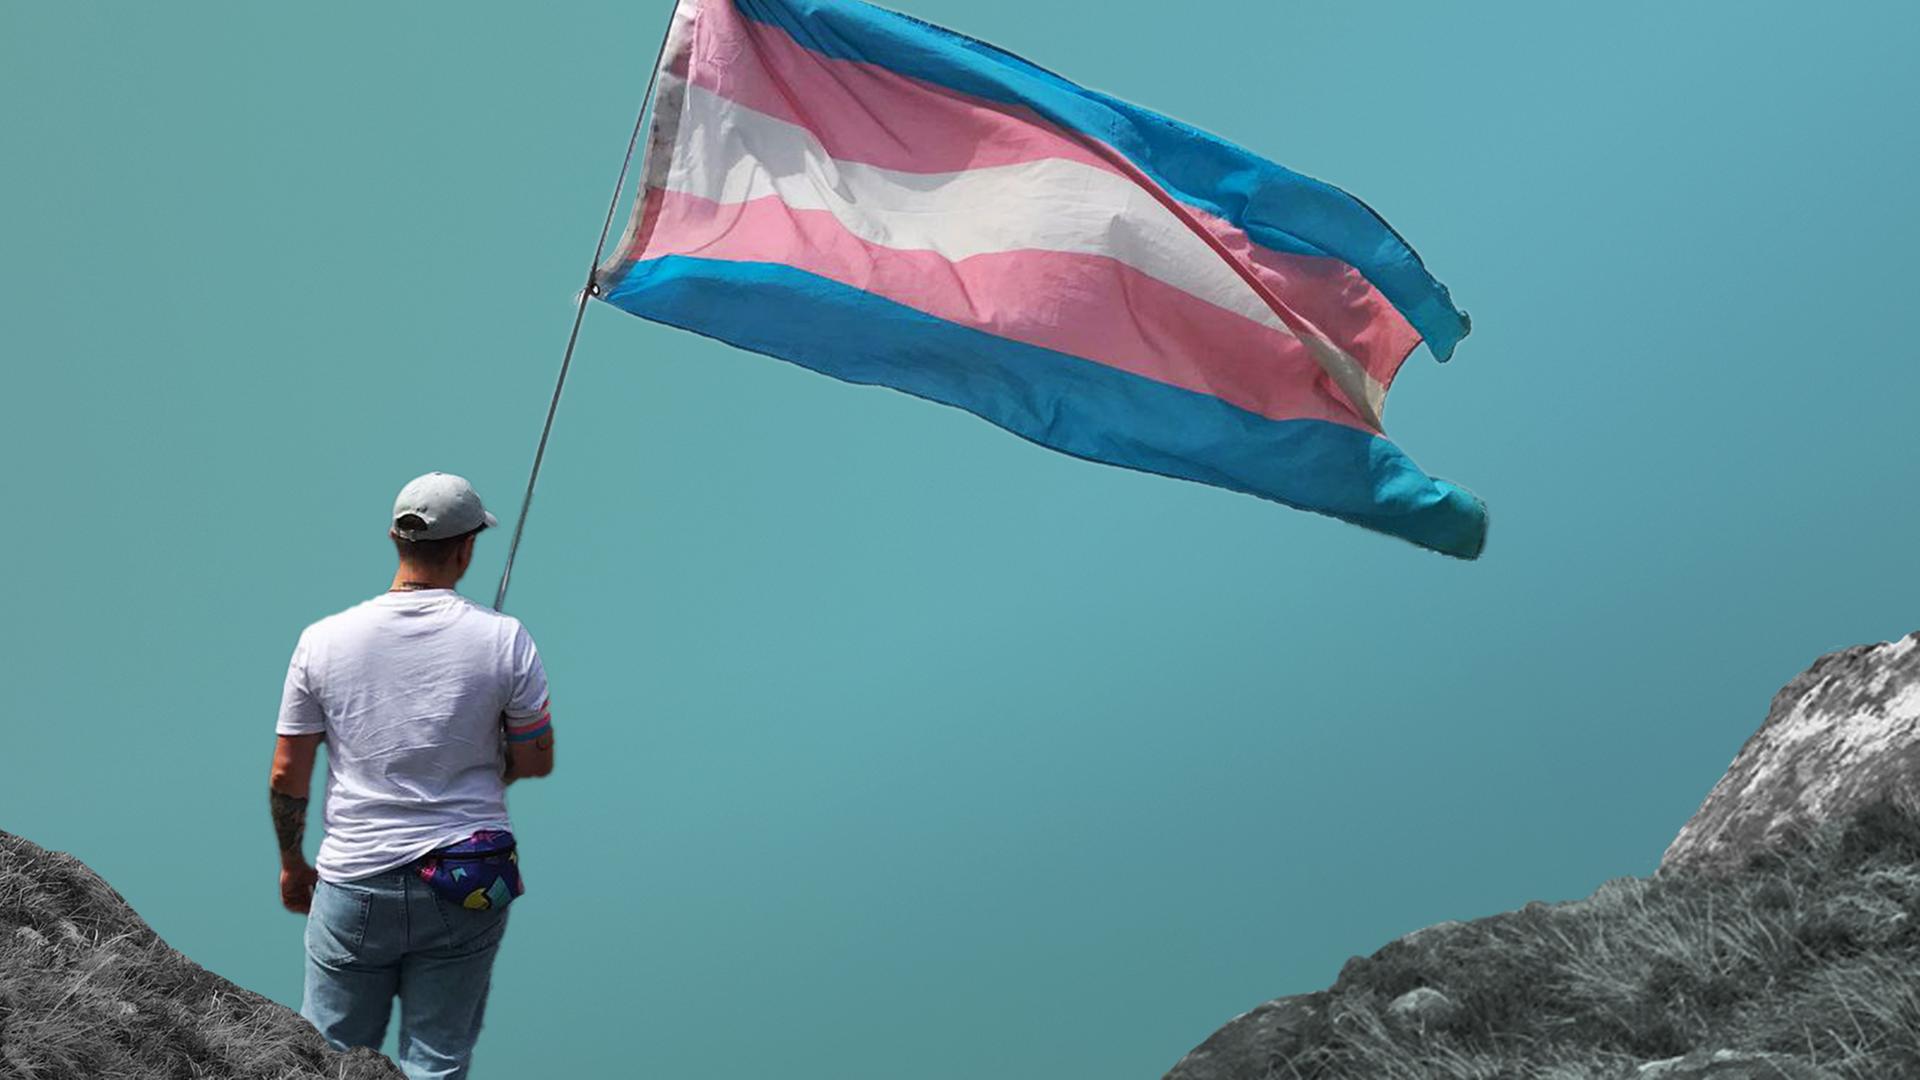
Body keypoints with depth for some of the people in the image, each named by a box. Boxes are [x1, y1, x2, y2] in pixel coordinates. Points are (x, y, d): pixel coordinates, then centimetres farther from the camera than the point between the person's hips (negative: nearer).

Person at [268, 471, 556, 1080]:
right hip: (465, 891, 0)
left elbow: (287, 775, 1)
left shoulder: (323, 640, -4)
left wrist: (291, 865, 16)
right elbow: (536, 760, 1)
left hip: (353, 883, 1)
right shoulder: (505, 641, -8)